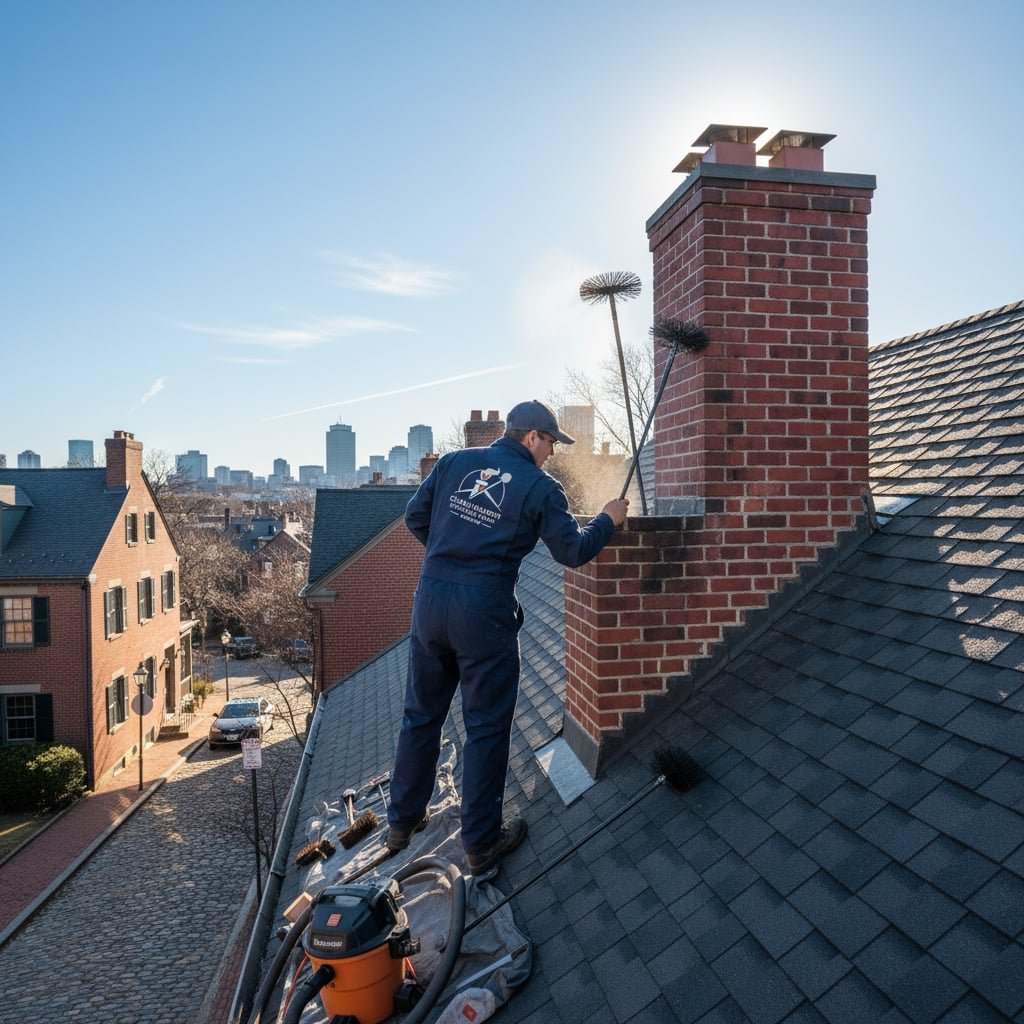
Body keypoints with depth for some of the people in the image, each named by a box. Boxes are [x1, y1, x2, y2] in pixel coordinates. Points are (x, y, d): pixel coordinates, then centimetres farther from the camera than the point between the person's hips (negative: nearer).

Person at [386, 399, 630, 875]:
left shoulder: (455, 462, 7)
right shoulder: (541, 487, -3)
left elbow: (415, 515, 11)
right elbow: (572, 551, -1)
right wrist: (607, 520, 15)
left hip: (430, 598, 5)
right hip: (484, 610, -5)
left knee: (421, 714, 19)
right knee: (486, 728, 9)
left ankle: (401, 821, 34)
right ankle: (481, 843, 22)